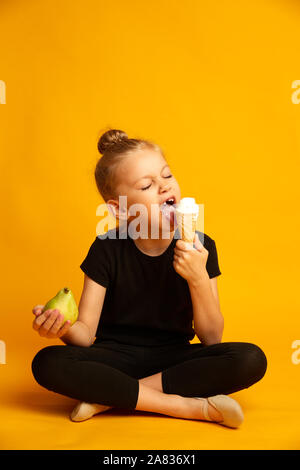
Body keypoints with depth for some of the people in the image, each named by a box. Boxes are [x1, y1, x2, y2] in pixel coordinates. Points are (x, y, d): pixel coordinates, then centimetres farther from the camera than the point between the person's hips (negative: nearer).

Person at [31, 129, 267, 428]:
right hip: (115, 356, 0)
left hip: (174, 358, 1)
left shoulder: (200, 248, -8)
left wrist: (198, 278, -23)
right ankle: (192, 406, -23)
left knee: (251, 360, -25)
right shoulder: (107, 249, -9)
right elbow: (86, 335, -9)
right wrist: (65, 329, -33)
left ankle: (109, 396, -19)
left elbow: (211, 338, -7)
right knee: (48, 363, -28)